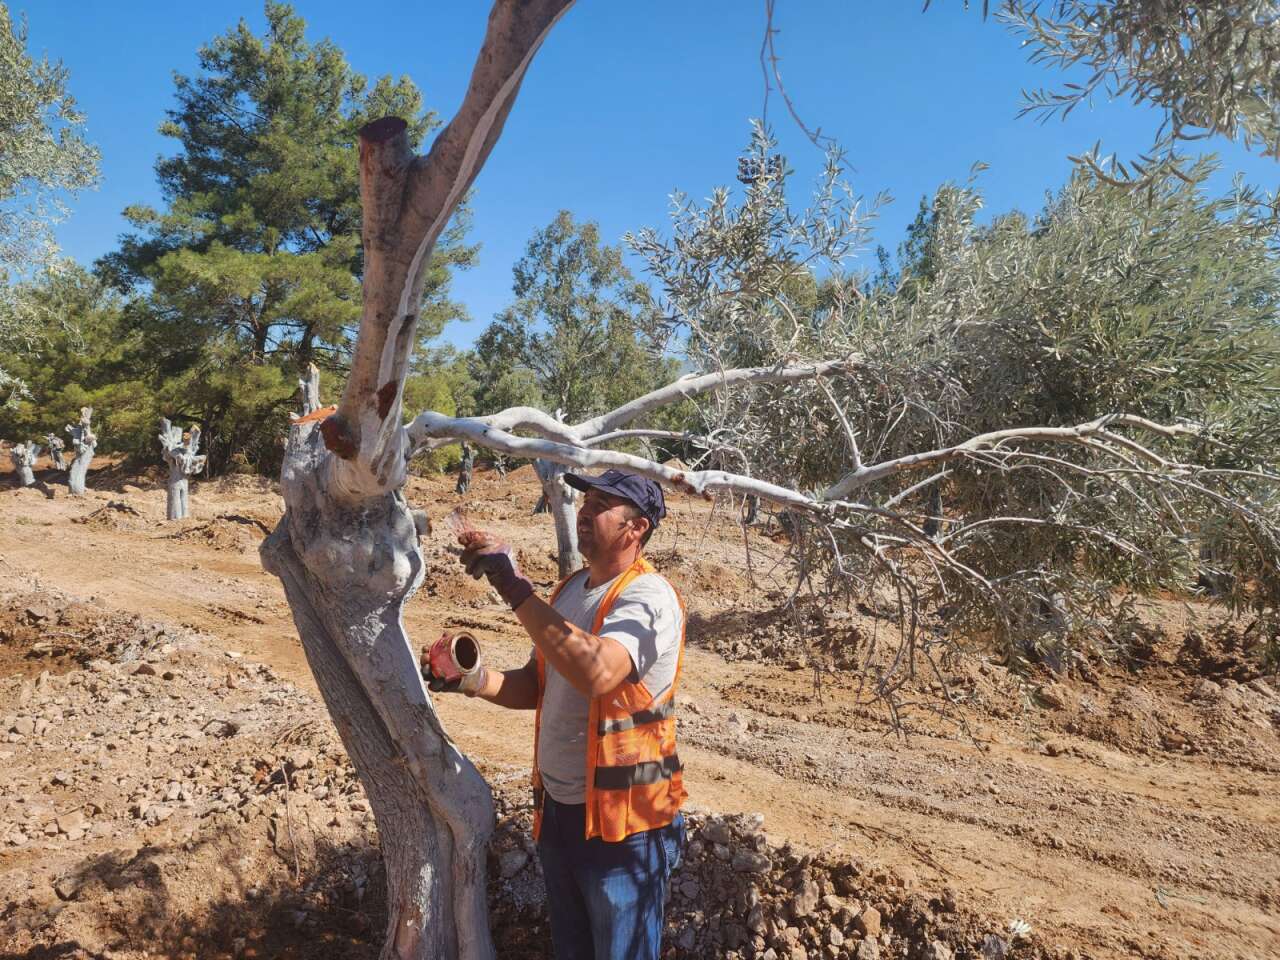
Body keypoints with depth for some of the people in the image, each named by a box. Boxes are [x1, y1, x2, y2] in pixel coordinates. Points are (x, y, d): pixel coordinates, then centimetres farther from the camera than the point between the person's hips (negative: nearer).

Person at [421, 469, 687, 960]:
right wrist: (473, 678, -8)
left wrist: (514, 585, -35)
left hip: (622, 820, -7)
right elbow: (536, 687, 12)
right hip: (558, 809, 8)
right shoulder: (570, 589, 7)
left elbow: (596, 673, -38)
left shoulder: (648, 597, -19)